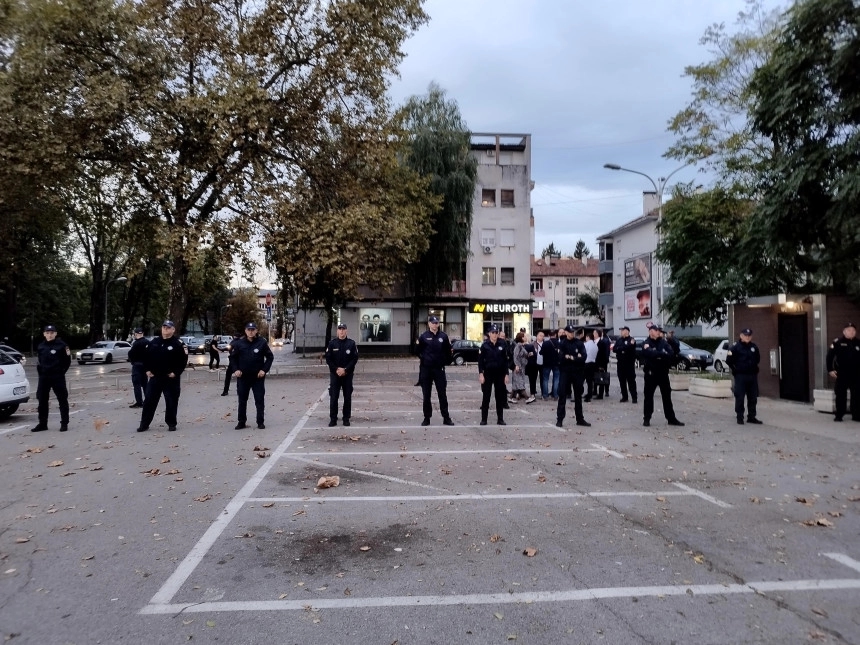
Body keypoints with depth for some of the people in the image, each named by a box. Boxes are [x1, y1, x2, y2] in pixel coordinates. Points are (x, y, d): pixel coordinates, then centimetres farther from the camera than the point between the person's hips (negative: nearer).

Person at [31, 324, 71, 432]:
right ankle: (42, 423, 19)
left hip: (58, 377, -5)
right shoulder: (41, 346, 9)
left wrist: (61, 371, -3)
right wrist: (40, 372, 9)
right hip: (43, 377, 5)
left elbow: (67, 361, -1)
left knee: (62, 400, 0)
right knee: (42, 400, 9)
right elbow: (39, 361, 18)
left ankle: (64, 423, 7)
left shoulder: (61, 345, -5)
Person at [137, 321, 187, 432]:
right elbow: (146, 356, 14)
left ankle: (171, 424, 15)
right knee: (149, 401, 6)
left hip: (171, 378, -4)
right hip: (155, 377, 4)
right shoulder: (154, 342, 7)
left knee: (171, 402, 2)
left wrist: (176, 372, -13)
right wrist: (147, 370, 5)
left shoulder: (178, 344, -7)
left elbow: (184, 360, -9)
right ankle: (144, 424, 15)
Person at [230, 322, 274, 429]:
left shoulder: (262, 342, -3)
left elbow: (270, 357, 1)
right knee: (242, 400, 9)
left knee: (260, 400, 2)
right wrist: (235, 369, -6)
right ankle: (241, 422, 19)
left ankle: (260, 422, 10)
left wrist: (264, 370, -8)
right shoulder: (239, 343, 0)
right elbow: (232, 357, 8)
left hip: (258, 376, -1)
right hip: (243, 377, 1)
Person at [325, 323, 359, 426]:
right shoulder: (332, 343, 2)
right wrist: (336, 369, -12)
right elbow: (328, 359, 0)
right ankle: (333, 419, 8)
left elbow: (355, 359, -3)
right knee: (333, 397, 0)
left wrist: (345, 369, -13)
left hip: (347, 374, 0)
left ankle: (346, 418, 12)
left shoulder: (351, 343, 0)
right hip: (334, 374, 0)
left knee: (347, 397, 4)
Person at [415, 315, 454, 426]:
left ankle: (446, 418, 9)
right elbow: (418, 350, 7)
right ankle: (427, 418, 15)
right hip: (426, 369, 0)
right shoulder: (423, 337, -1)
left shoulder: (443, 336, 2)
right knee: (426, 395, 6)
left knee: (442, 394, 3)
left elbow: (448, 351, 8)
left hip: (439, 369, 0)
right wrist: (423, 358, 1)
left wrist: (447, 361, 3)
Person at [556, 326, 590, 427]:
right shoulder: (562, 343, -2)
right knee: (562, 396, -3)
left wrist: (570, 357, -14)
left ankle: (580, 419, 19)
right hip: (565, 372, -2)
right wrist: (575, 358, -14)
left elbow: (583, 357, -9)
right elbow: (561, 357, -14)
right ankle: (559, 419, 2)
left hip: (578, 372, 2)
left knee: (578, 396, 11)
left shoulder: (579, 343, 2)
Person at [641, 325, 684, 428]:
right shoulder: (647, 343, -6)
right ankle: (647, 419, 10)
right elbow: (651, 353, -25)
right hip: (651, 373, -4)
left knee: (667, 396, 8)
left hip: (663, 373, 4)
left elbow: (670, 353, -8)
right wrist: (663, 354, -16)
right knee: (648, 396, 2)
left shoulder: (663, 342, 6)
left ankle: (671, 418, 15)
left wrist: (657, 355, -18)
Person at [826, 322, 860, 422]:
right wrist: (830, 370, -9)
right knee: (841, 395, 2)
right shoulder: (837, 342, -3)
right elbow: (829, 356, -5)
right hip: (842, 373, -3)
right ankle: (839, 415, 9)